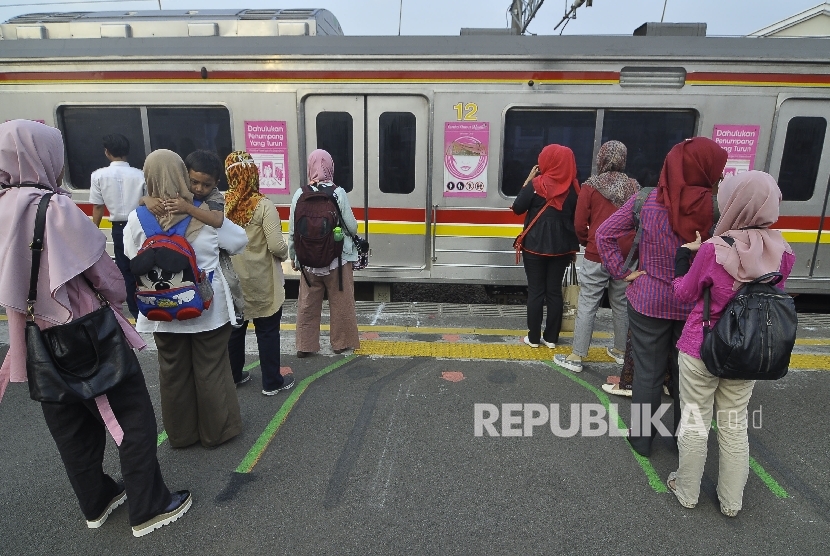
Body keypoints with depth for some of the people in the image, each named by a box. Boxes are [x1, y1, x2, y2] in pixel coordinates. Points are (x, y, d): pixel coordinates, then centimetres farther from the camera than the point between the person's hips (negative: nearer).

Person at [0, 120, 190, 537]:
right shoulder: (54, 208, -20)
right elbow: (101, 269, -12)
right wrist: (118, 297, 7)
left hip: (39, 338, 8)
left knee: (70, 425, 19)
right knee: (132, 417, 6)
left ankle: (96, 502, 36)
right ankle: (149, 508, 16)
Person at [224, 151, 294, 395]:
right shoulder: (263, 205, -18)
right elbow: (276, 246, -22)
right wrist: (285, 254, -1)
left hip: (232, 281, 5)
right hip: (261, 283, -4)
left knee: (234, 329, 20)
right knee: (267, 332, 10)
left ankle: (232, 376, 36)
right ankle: (272, 382, 20)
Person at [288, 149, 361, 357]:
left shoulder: (300, 194, -5)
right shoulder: (338, 193, -11)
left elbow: (292, 230, -1)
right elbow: (352, 226, -8)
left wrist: (293, 256, 12)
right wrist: (351, 233, 16)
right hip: (337, 258, -2)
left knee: (307, 303, 13)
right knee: (340, 302, 12)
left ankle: (305, 345, 22)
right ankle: (341, 342, 24)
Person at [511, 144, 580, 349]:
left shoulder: (537, 184, -11)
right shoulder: (573, 186, 1)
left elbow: (518, 208, -4)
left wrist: (527, 182, 2)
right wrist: (574, 247, 13)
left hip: (535, 245, -3)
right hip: (561, 247, 3)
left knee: (536, 291, 5)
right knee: (555, 291, 9)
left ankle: (533, 338, 12)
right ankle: (551, 338, 16)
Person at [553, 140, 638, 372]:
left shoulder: (591, 186, -8)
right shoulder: (634, 187, 2)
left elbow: (579, 224, -6)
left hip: (597, 256, -4)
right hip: (625, 256, 4)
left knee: (587, 305, 1)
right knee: (621, 305, 17)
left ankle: (577, 357, 5)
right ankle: (620, 351, 31)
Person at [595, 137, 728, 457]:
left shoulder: (646, 201, -11)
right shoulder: (717, 208, -13)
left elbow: (604, 234, -9)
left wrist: (622, 273, -4)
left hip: (649, 301, 0)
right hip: (696, 306, 1)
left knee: (648, 372, 13)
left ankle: (642, 438, 27)